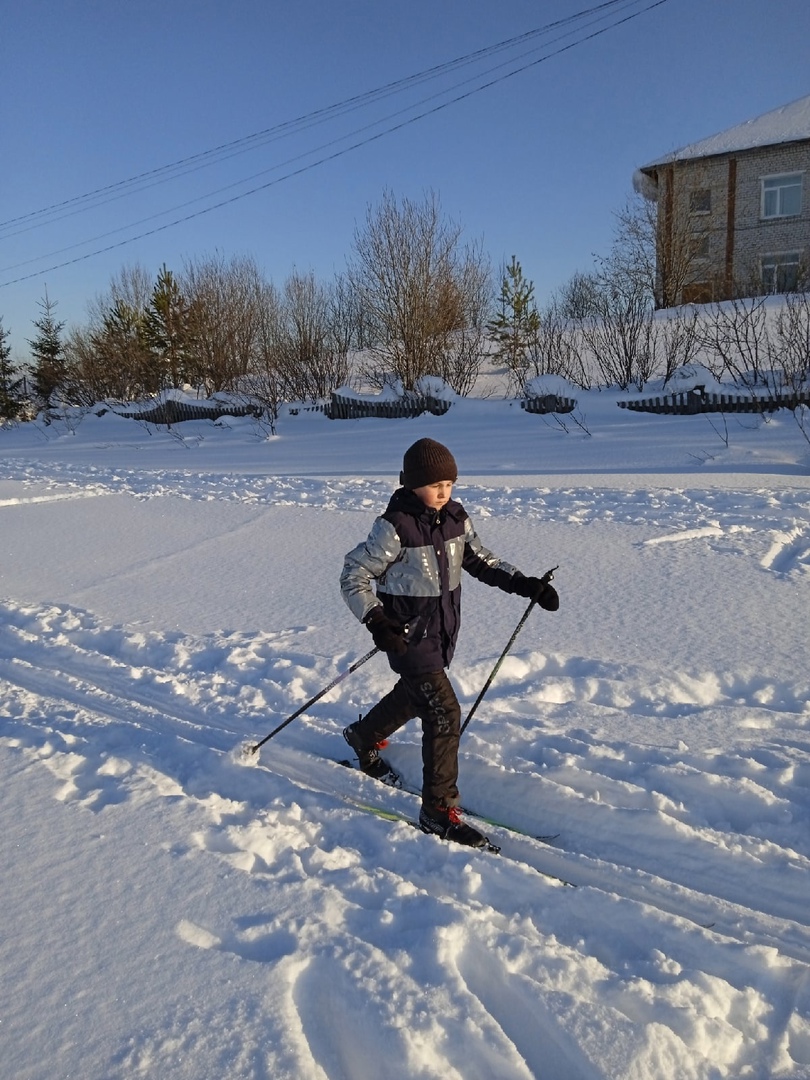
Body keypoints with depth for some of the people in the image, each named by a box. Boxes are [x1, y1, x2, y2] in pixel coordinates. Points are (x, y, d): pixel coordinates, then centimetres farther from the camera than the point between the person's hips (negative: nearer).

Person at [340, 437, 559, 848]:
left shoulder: (456, 519, -2)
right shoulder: (394, 528, -21)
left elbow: (481, 560, 7)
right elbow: (353, 576, -16)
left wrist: (525, 584, -6)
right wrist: (377, 621, -29)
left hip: (443, 632, 8)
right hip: (408, 636, -8)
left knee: (414, 695, 28)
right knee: (444, 713, -12)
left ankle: (364, 737, 57)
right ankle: (439, 810, 2)